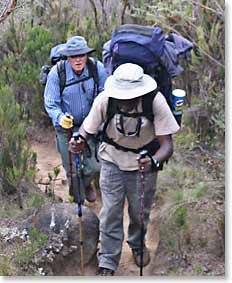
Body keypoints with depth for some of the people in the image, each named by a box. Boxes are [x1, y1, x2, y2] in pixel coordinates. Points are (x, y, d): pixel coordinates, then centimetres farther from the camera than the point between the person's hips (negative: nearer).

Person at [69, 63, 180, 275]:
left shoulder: (156, 102, -30)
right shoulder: (104, 100, -27)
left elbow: (167, 144, -29)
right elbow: (88, 129, -15)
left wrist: (154, 161, -50)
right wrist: (79, 142, -38)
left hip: (143, 161, 0)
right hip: (113, 159, 0)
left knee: (140, 211, 15)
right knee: (110, 212, 2)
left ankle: (138, 244, 47)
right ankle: (107, 263, 21)